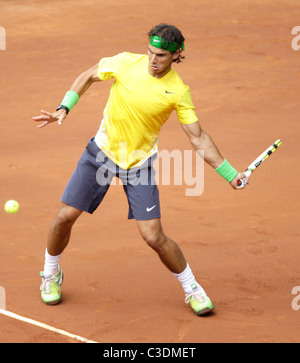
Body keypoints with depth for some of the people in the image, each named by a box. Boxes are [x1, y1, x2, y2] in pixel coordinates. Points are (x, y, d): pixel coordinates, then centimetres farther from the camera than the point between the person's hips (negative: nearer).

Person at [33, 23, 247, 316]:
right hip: (102, 151, 2)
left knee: (154, 237, -9)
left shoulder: (178, 91, -14)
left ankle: (191, 287, 14)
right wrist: (63, 109, -4)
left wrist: (230, 174, -14)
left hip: (139, 163, -2)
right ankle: (51, 274, 26)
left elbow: (198, 138, -9)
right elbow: (88, 77, 6)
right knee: (66, 216, -1)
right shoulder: (125, 63, -11)